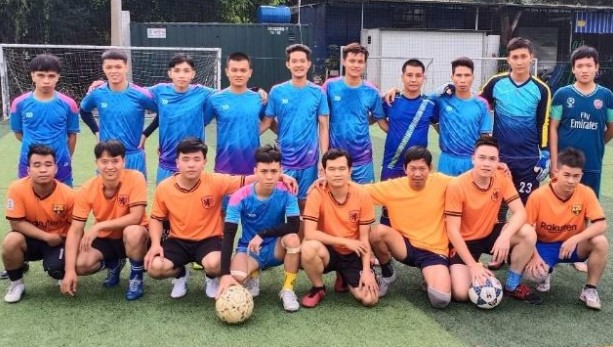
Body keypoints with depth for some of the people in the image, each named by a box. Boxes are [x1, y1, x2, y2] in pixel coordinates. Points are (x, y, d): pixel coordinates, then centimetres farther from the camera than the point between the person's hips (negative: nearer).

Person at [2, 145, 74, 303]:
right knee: (11, 241, -31)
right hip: (31, 238, 1)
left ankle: (61, 271, 14)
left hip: (58, 241, -1)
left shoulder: (67, 194, -21)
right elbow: (16, 223, -16)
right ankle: (16, 284, -4)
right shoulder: (17, 189, -21)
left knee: (57, 270, -28)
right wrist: (46, 236, -23)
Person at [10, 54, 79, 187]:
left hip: (60, 165, -1)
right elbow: (18, 133, 9)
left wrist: (64, 157, 7)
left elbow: (72, 135, 3)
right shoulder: (20, 103, -3)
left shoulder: (68, 104, -6)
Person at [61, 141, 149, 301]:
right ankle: (113, 264, 12)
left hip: (133, 235, -3)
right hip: (105, 239, 3)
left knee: (133, 232, -38)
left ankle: (136, 277, -9)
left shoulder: (135, 178, -22)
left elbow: (136, 217, -26)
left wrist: (99, 226, -31)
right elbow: (75, 231, -16)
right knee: (80, 265, -23)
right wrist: (70, 271, -25)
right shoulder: (87, 189, -15)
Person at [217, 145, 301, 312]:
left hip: (276, 248, 1)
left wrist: (262, 234, -29)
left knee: (292, 239, -33)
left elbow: (294, 225, -25)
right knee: (238, 276, -32)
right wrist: (225, 274, -34)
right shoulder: (240, 197, -21)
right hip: (249, 249, -1)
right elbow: (228, 235, -24)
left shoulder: (286, 193, -17)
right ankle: (253, 276, 9)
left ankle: (287, 290, -11)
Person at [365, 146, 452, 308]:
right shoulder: (392, 187, -8)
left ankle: (430, 279, 13)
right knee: (378, 231, -31)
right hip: (405, 246, 2)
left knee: (441, 299, -27)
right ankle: (387, 274, -1)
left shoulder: (441, 183, -9)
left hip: (434, 251, -1)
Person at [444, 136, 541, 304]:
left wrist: (505, 236, -35)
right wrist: (473, 265, -27)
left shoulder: (502, 178, -11)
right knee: (461, 293, -24)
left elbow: (520, 212, -15)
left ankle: (513, 285, -3)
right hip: (465, 241, -4)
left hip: (490, 233, 4)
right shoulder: (457, 186, -24)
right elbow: (453, 231, -22)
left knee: (528, 233, -23)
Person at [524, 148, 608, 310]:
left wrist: (575, 239, -33)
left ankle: (590, 289, -8)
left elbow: (601, 225, -19)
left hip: (573, 245, 2)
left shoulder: (586, 193, -15)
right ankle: (546, 273, 10)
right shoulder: (538, 196, -19)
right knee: (534, 269, -32)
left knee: (600, 242, -29)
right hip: (544, 245, -1)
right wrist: (534, 255, -26)